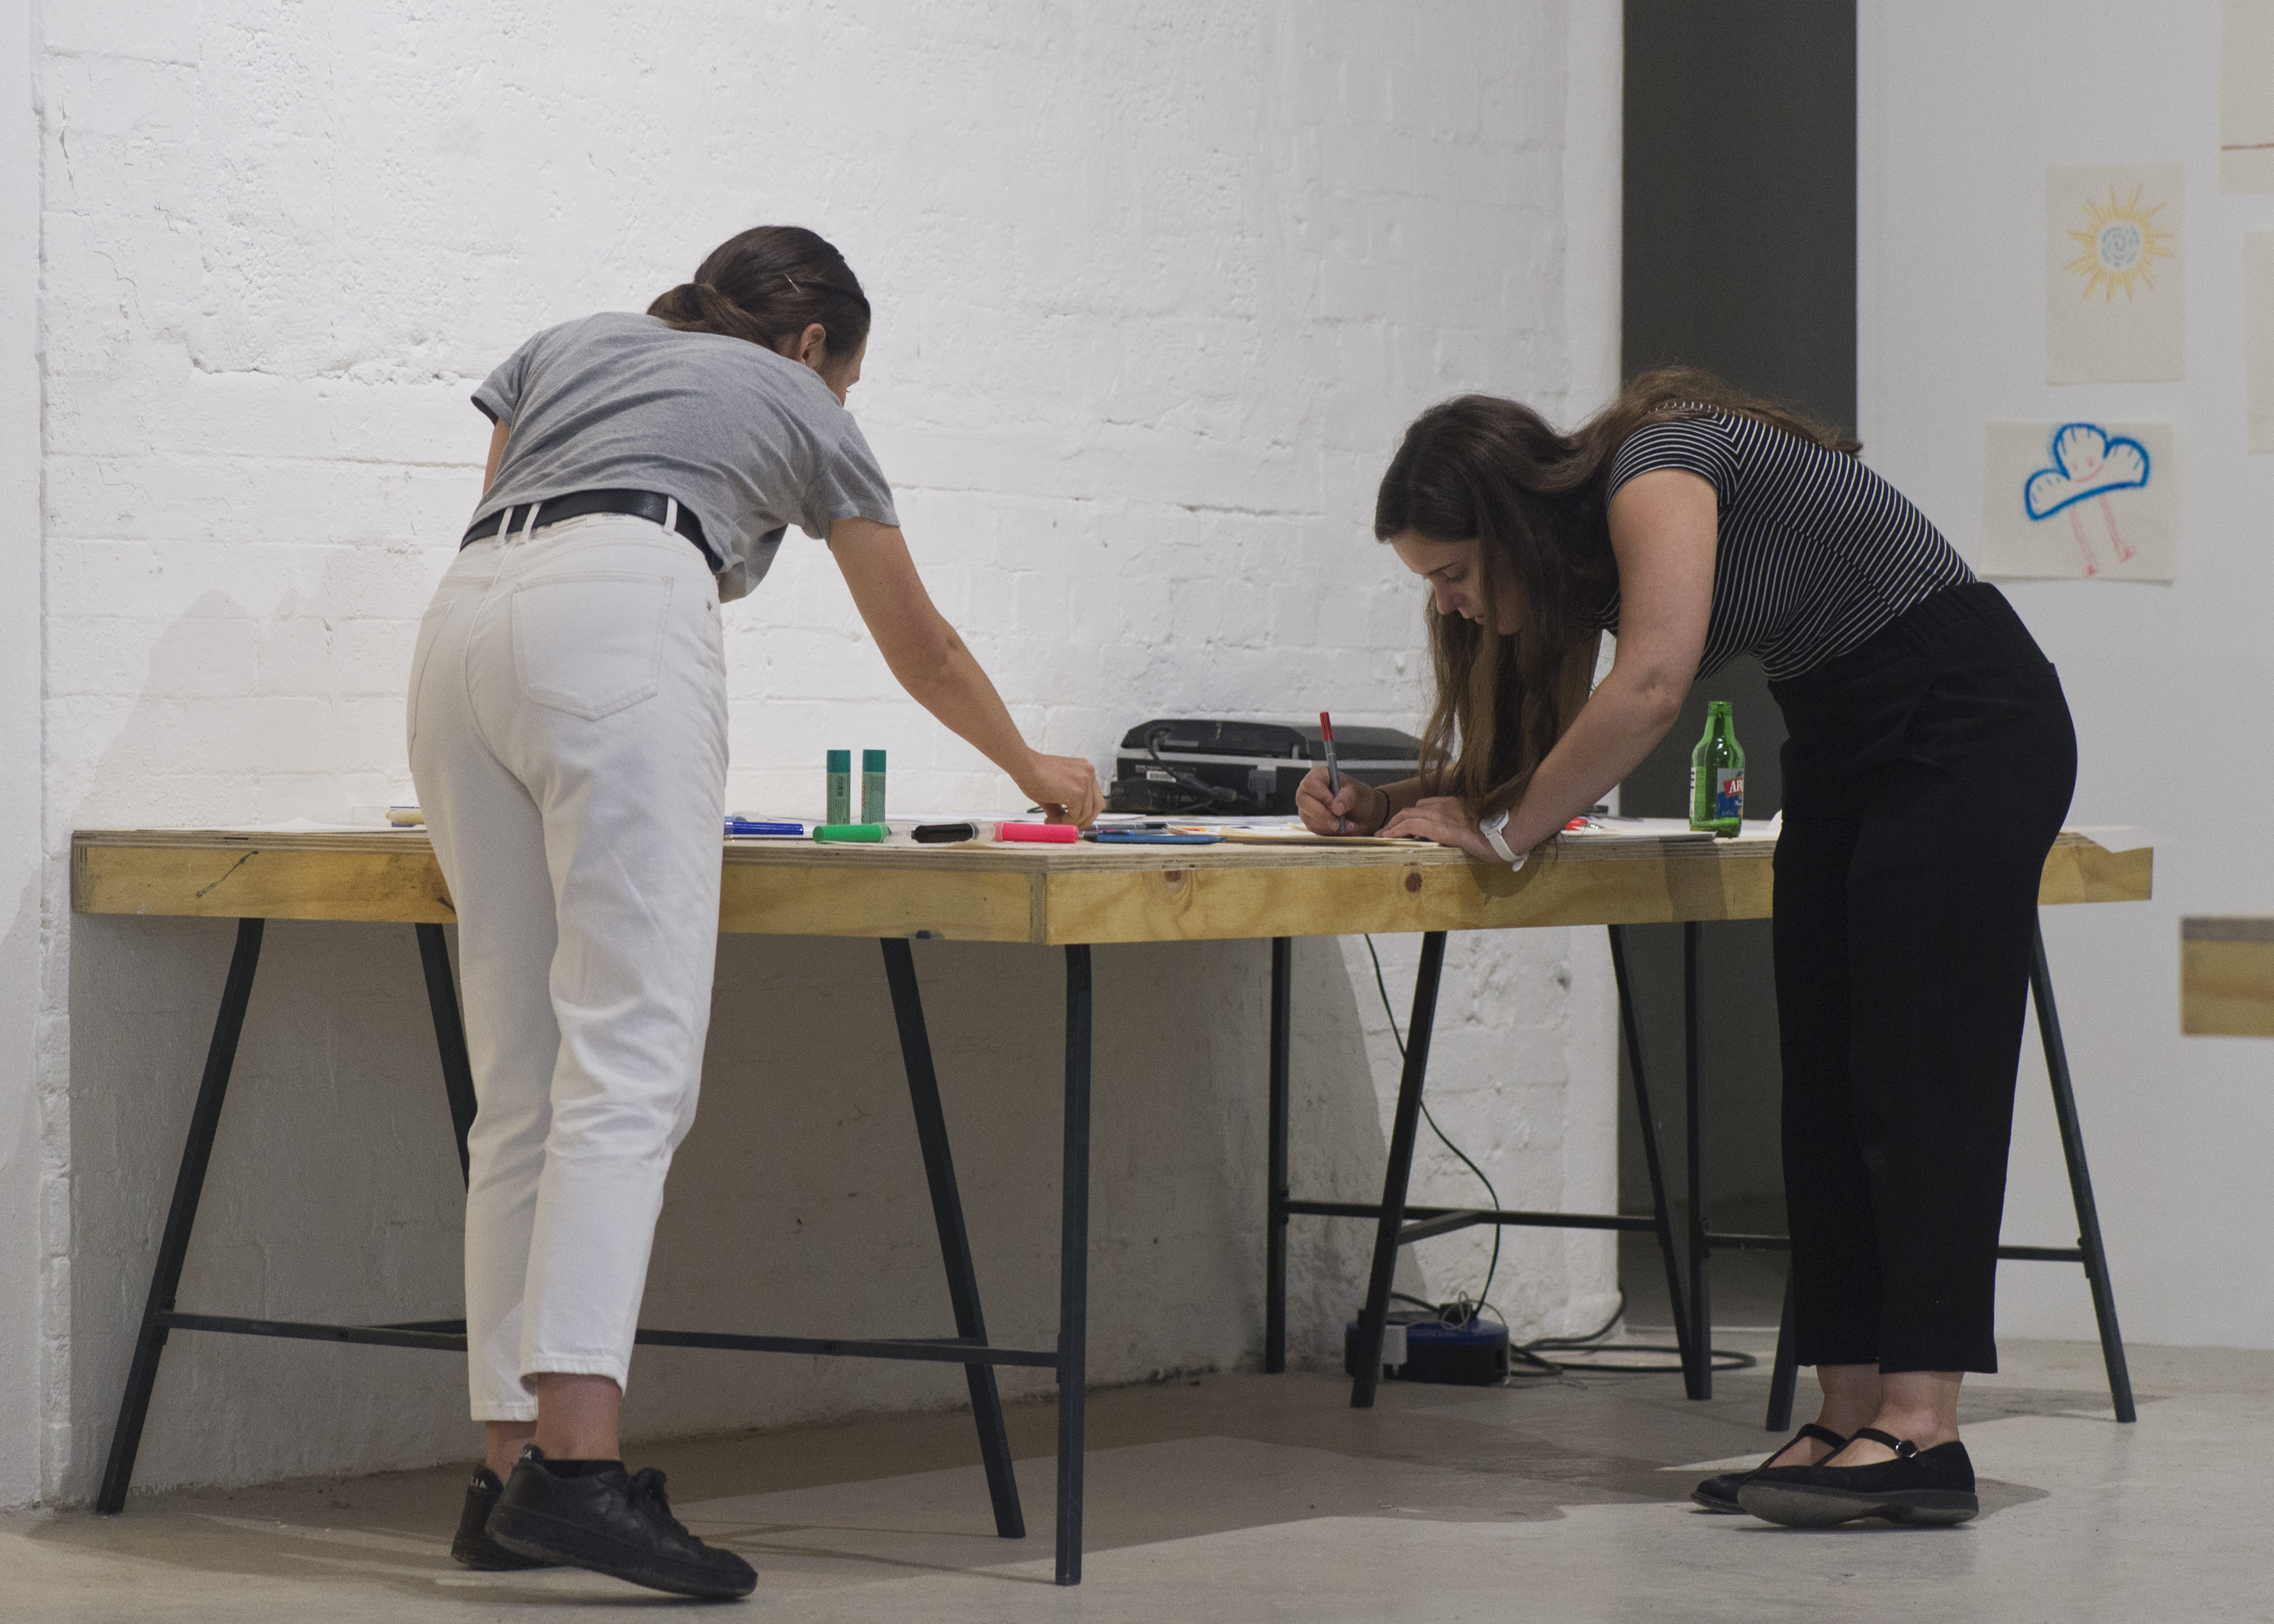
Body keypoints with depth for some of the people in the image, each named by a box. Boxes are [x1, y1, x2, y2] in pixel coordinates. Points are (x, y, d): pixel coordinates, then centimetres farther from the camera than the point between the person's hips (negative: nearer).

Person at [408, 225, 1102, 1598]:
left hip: (464, 626, 5)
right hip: (621, 620, -5)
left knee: (522, 1088, 6)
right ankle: (578, 1466, -28)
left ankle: (512, 1473, 1)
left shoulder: (567, 347, 35)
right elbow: (922, 651, 36)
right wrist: (1032, 769, 54)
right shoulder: (801, 408, 27)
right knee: (632, 1063, -14)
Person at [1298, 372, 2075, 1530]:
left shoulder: (1657, 477, -21)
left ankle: (1920, 1430, -20)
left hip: (1967, 730, -10)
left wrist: (1500, 830, -25)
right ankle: (1847, 1422, 0)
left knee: (1918, 1074, -15)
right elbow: (1525, 764, 11)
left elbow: (1652, 688, -33)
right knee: (1825, 1082, 2)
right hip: (1845, 749, 10)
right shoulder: (1575, 564, 7)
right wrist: (1383, 808, -5)